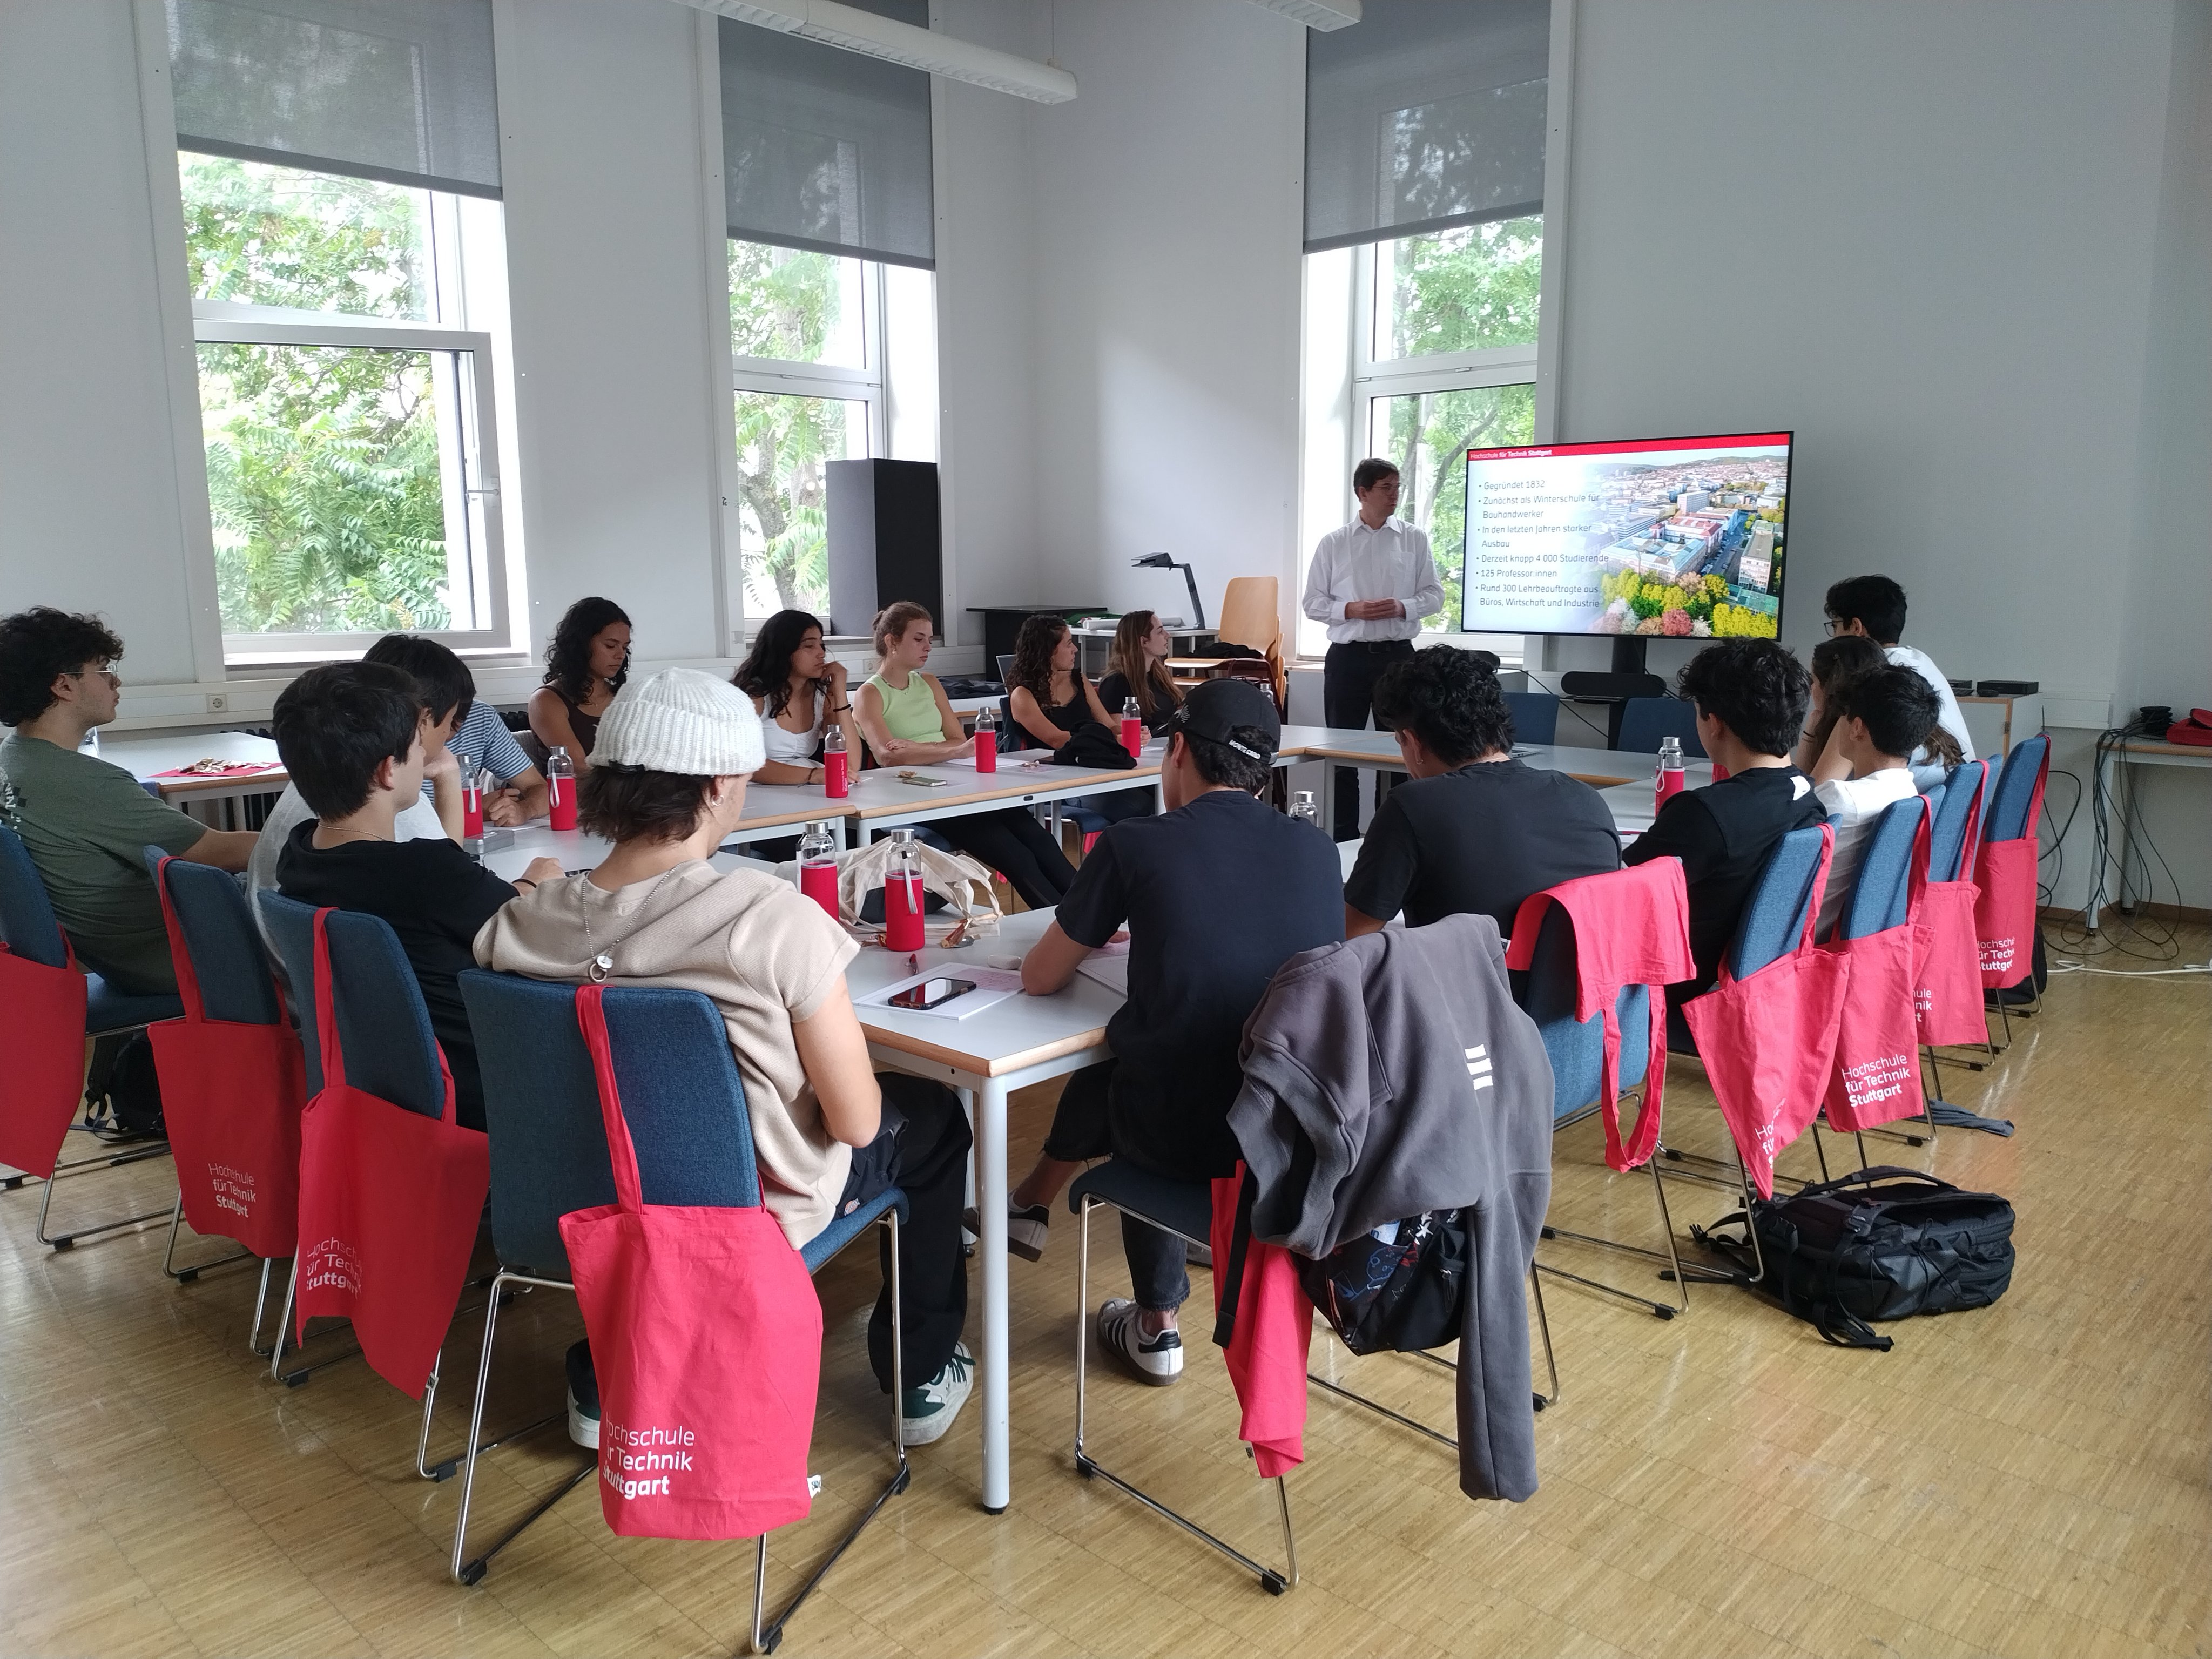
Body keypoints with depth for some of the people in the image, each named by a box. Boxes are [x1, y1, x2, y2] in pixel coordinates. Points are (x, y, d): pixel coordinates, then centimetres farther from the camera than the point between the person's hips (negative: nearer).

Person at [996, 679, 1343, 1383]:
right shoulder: (1317, 851, 3)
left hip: (1185, 1137, -3)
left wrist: (1086, 932, 26)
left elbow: (1039, 977, 4)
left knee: (1101, 1083, 29)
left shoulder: (1134, 844, -7)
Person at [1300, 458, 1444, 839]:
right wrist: (1351, 610, -13)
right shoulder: (1334, 543, 4)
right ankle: (1344, 836, 13)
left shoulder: (1415, 539, 5)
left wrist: (1402, 607, -13)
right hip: (1347, 654, 0)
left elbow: (1434, 594, 5)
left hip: (1397, 653, 0)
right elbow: (1313, 602, 3)